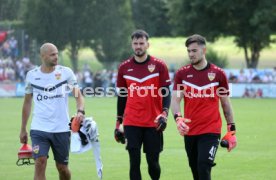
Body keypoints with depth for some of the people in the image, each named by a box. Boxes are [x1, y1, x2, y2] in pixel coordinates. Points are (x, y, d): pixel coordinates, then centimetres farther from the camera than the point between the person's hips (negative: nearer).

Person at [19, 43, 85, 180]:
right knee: (40, 163, -15)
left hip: (61, 129, 0)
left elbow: (78, 95, -3)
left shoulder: (66, 72, -1)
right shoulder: (32, 75, 4)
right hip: (39, 129, 0)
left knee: (62, 167, 9)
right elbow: (27, 102, 14)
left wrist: (80, 111, -25)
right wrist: (23, 129, 13)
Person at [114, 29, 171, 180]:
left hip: (153, 123, -1)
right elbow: (121, 96, 14)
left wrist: (164, 114, -16)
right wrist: (118, 123, 12)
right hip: (132, 124, 1)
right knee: (134, 163, -4)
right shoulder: (124, 68, 7)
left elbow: (166, 93, 0)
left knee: (153, 162, 3)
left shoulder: (159, 66, 0)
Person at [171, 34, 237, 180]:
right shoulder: (182, 74, 3)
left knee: (204, 167, -17)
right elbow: (175, 99, -4)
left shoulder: (218, 74, 0)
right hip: (189, 132, 3)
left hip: (211, 131, -3)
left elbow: (225, 103, 8)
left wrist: (231, 130, 6)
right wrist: (178, 118, -24)